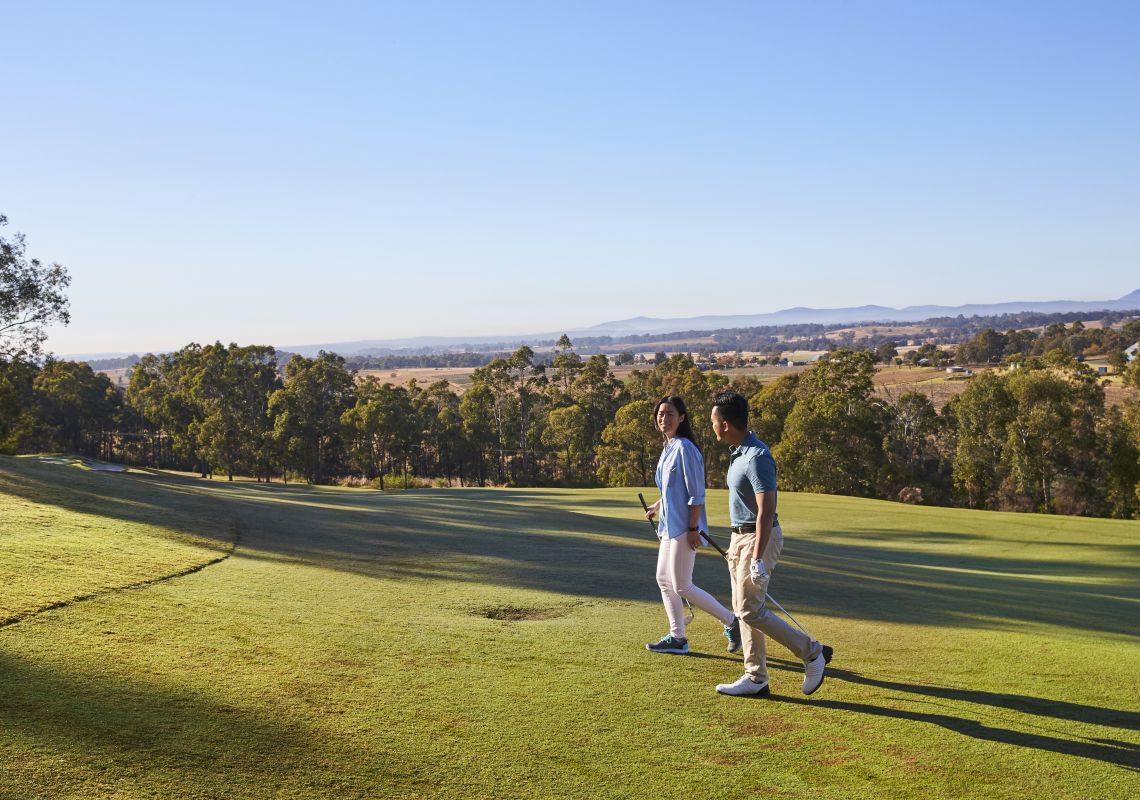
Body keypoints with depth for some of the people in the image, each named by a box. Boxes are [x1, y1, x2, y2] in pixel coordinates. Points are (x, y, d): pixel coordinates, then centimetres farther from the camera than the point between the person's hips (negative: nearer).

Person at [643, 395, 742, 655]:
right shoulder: (668, 447, 12)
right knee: (664, 580, 13)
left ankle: (731, 621, 8)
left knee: (682, 587, -5)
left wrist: (693, 529, -20)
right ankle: (677, 638, 22)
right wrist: (656, 506, 19)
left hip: (684, 527, -10)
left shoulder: (685, 448, -16)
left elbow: (696, 494, -18)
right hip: (670, 525, 10)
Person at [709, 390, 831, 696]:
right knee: (744, 609, 10)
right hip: (741, 536, 10)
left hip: (759, 538, -10)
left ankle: (813, 652, 5)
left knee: (751, 611, -8)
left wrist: (757, 558, -27)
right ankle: (756, 679, 17)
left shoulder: (757, 458, -21)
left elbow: (766, 511, -25)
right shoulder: (738, 452, 10)